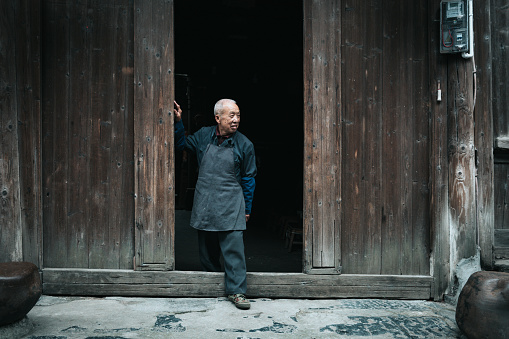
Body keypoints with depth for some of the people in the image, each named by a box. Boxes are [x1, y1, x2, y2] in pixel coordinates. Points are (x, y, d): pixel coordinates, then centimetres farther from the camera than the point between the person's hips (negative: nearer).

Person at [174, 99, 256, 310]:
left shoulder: (244, 144, -4)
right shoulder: (203, 136, 3)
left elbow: (248, 179, 2)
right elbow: (181, 144, 20)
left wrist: (247, 209, 3)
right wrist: (178, 122, 6)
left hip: (231, 205, -3)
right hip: (204, 203, 4)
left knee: (233, 249, -6)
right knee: (206, 249, 15)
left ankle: (236, 291, 5)